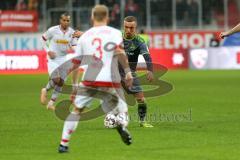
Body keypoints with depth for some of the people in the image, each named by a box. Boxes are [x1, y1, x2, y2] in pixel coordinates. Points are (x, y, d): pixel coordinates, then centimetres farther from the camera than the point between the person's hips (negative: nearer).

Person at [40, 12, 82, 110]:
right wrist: (48, 51, -9)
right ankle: (45, 90, 11)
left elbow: (74, 47, 2)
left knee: (61, 82, 5)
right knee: (56, 80, -20)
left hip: (64, 59, 4)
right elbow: (43, 39, 3)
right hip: (53, 58, -4)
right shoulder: (53, 30, -10)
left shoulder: (72, 32, -3)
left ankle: (51, 103, 19)